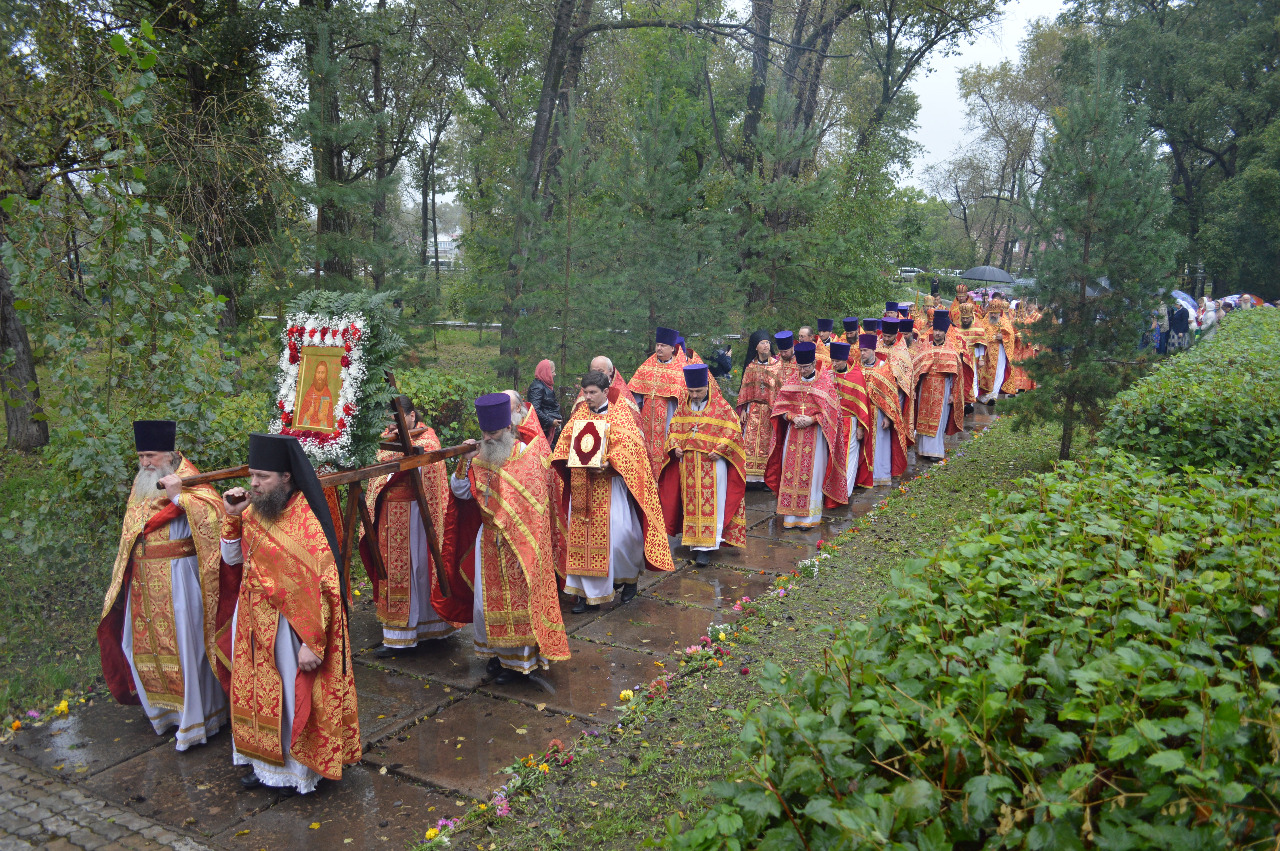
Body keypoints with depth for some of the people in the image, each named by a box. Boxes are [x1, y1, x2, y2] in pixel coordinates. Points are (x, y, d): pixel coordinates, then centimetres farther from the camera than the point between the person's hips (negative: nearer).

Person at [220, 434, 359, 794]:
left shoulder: (307, 522, -21)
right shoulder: (254, 511, 1)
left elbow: (323, 587, -22)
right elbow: (232, 559, 11)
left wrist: (313, 643, -23)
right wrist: (232, 518, -5)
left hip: (290, 625, -7)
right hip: (253, 621, 7)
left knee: (295, 696, 6)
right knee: (258, 692, 19)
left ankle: (300, 769, 24)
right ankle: (267, 763, 37)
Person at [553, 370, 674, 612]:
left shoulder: (619, 415, -2)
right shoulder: (579, 414, 12)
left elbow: (628, 446, -11)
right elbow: (565, 440, 11)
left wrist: (607, 463, -24)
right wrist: (569, 459, -9)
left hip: (609, 482, -4)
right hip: (582, 486, 4)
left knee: (618, 533, -7)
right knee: (582, 535, 2)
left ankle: (629, 576, 22)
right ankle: (588, 593, 11)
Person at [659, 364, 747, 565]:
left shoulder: (721, 406, -5)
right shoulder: (683, 407, 8)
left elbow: (733, 431, -4)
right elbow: (674, 429, 15)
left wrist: (719, 450, -14)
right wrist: (675, 446, -3)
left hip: (713, 464, -4)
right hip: (688, 464, 4)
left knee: (711, 503, -6)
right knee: (691, 503, 7)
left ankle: (706, 547, -6)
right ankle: (694, 540, 16)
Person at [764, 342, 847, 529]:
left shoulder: (825, 382, -3)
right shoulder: (791, 382, 6)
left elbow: (830, 410, -5)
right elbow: (780, 406, 6)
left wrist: (811, 419, -17)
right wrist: (793, 417, -12)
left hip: (815, 433, -3)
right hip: (793, 433, 3)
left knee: (812, 472, -2)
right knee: (791, 471, 2)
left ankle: (810, 516, 6)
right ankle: (791, 515, 9)